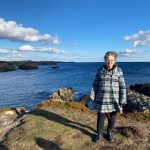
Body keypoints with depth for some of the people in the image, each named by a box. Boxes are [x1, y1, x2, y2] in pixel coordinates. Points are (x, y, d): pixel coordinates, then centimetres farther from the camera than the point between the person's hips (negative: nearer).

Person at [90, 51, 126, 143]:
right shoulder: (100, 70, -2)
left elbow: (122, 86, -5)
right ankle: (99, 134, 27)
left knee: (112, 117, 13)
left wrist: (122, 101, -8)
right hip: (102, 98, 1)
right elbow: (95, 84, 3)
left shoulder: (118, 71, -6)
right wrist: (93, 97, 2)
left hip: (114, 99, 0)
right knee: (100, 117, 7)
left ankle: (109, 133, 36)